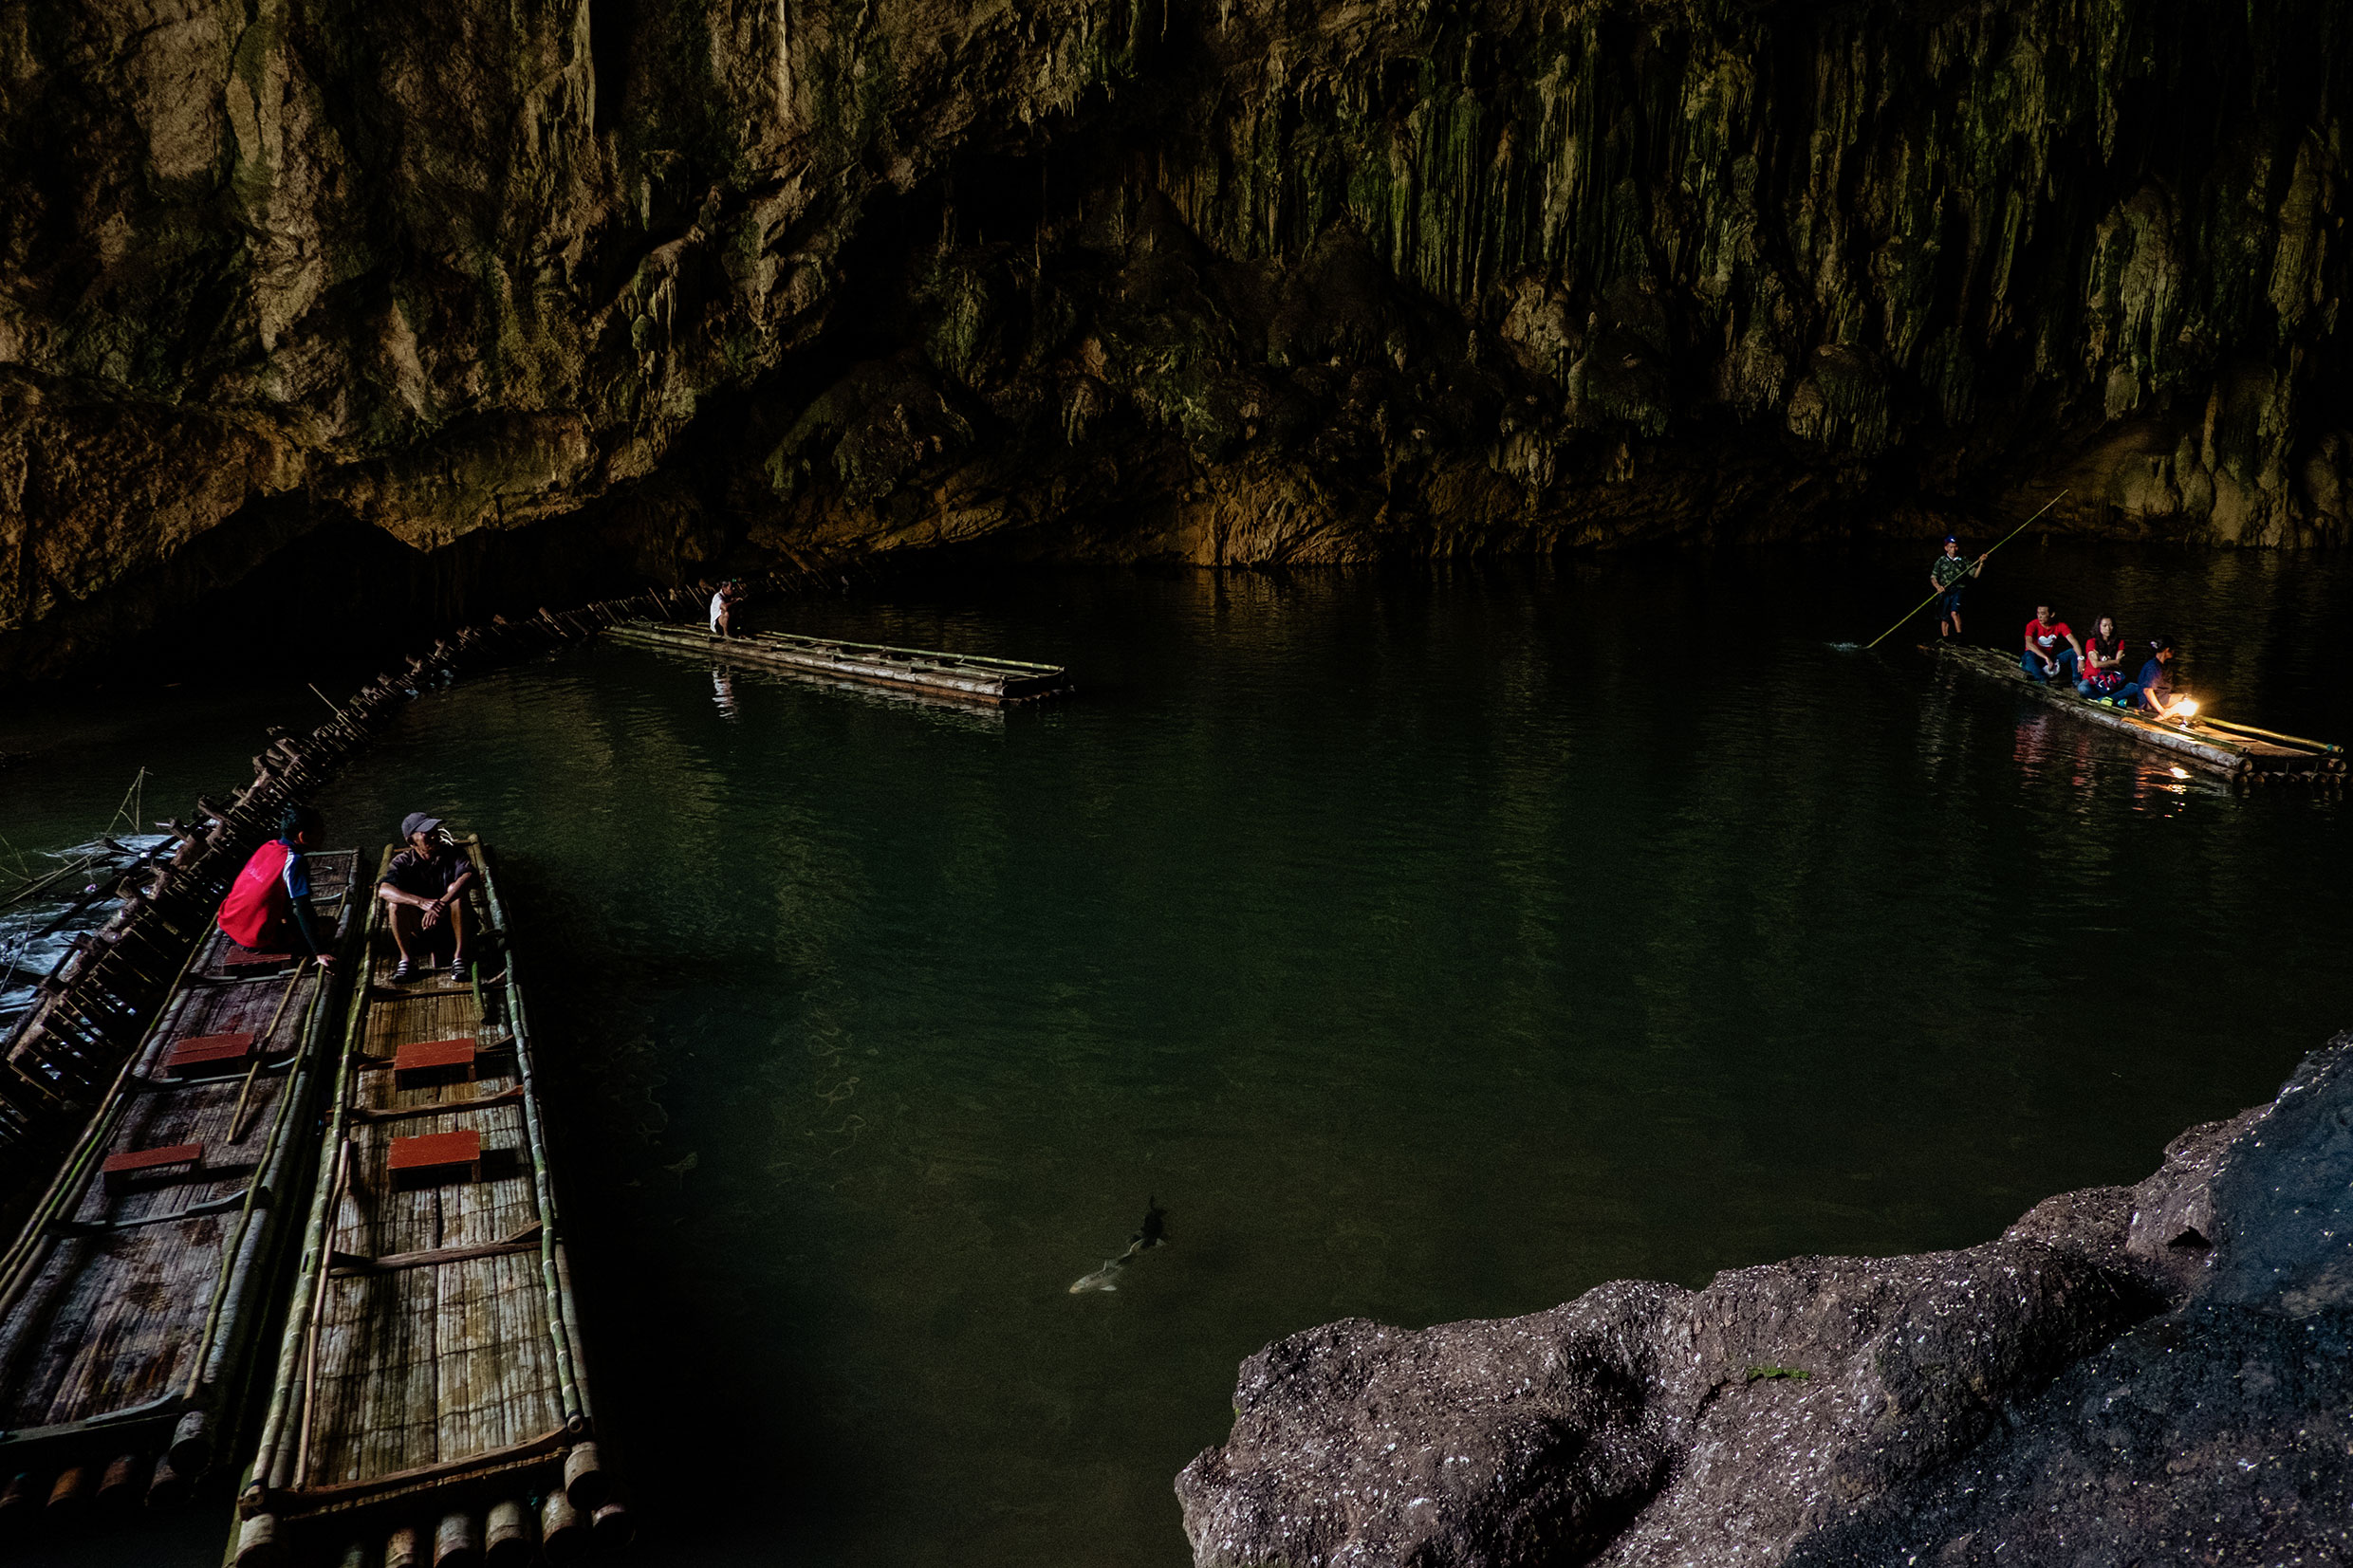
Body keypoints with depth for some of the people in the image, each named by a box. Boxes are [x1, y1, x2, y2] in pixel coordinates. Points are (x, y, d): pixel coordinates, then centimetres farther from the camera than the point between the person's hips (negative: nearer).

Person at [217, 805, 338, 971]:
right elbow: (303, 911, -23)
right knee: (325, 933, -4)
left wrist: (287, 917, 35)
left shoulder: (269, 846, 3)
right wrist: (319, 953, -20)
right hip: (256, 941, -8)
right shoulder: (294, 861, -21)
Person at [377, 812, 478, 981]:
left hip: (451, 923, -1)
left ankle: (460, 956, -23)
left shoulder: (451, 853, -7)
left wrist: (442, 904, -45)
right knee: (396, 900, -25)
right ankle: (406, 958, -12)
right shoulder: (403, 862, -6)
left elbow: (468, 875, -29)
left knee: (455, 889, -28)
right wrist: (422, 902, -43)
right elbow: (383, 890, -25)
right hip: (419, 928, 1)